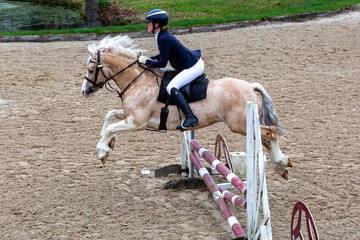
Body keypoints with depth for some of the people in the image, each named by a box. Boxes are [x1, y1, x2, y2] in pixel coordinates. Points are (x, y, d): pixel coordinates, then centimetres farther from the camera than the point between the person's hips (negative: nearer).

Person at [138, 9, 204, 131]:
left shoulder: (164, 39, -21)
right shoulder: (164, 35, 10)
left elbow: (162, 63, -21)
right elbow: (164, 55, 25)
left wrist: (146, 62, -8)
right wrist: (149, 58, 13)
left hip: (194, 67, -11)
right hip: (194, 62, 11)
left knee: (172, 87, -23)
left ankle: (190, 117, -32)